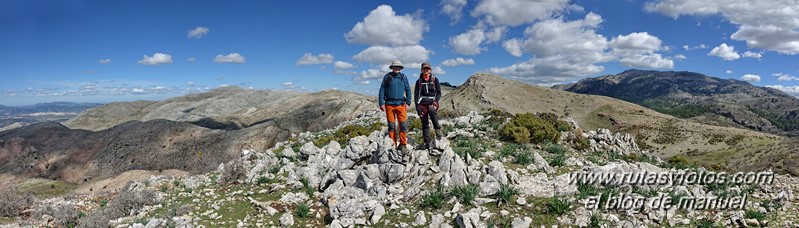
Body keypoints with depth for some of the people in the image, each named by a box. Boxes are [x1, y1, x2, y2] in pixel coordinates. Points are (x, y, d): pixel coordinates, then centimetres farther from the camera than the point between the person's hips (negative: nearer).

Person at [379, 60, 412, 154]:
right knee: (391, 126, 4)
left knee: (403, 125, -7)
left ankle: (403, 145, 3)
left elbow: (408, 90, 12)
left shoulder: (403, 77, 9)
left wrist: (408, 103, 3)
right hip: (389, 104, 0)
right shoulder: (387, 77, 6)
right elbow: (382, 90, 6)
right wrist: (381, 103, -2)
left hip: (401, 104, 1)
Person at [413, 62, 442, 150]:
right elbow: (416, 95, 10)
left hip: (432, 103, -2)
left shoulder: (434, 79, 7)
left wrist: (435, 101, -12)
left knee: (431, 110, -37)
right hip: (422, 103, 2)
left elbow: (439, 93, 6)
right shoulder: (419, 81, 11)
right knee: (424, 124, 0)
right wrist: (417, 106, -2)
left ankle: (438, 129, -24)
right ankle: (426, 143, 5)